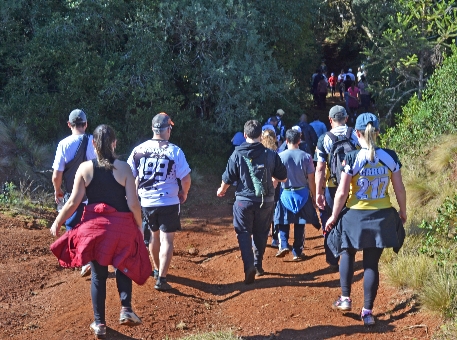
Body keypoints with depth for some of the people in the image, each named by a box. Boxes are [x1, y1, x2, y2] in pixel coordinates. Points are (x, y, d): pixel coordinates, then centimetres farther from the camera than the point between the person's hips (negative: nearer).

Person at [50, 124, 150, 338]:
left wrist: (57, 222, 10)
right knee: (123, 267, 21)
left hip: (95, 225, 1)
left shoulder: (85, 168, -5)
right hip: (121, 225, 0)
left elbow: (73, 202, -4)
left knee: (98, 274, 11)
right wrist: (139, 225, 8)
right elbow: (133, 203, -8)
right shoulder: (123, 168, -7)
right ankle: (126, 309, 3)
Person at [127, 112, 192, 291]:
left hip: (146, 202, 4)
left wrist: (135, 193, 17)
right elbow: (186, 178, -10)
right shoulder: (174, 151, -11)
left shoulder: (139, 149, -3)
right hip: (168, 202, -4)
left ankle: (157, 270, 37)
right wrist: (184, 194, 9)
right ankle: (161, 278, -6)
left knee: (153, 236, 22)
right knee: (166, 240, 1)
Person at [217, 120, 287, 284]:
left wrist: (221, 190, 17)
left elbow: (228, 178, -4)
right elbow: (283, 177, 4)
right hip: (266, 201, 2)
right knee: (261, 233, 17)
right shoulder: (271, 155, -4)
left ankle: (249, 265, -13)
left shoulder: (237, 154, -9)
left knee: (244, 233, 5)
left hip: (244, 200, -2)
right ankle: (258, 265, 26)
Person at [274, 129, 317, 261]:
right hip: (302, 193, 1)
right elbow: (311, 180, -4)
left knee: (283, 222, 15)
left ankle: (283, 245, -2)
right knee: (300, 224, 10)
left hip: (285, 193, -1)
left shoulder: (280, 156, -9)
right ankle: (298, 252, 13)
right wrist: (314, 195, 8)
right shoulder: (306, 156, -6)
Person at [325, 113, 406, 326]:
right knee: (371, 263, 9)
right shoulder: (390, 157, -5)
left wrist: (334, 216, 1)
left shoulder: (352, 158, -13)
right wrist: (403, 212, 17)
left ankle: (345, 298, 25)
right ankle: (367, 311, 10)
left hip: (355, 216, -2)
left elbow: (342, 192, -11)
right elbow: (399, 189, 1)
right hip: (382, 217, 2)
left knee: (348, 254, 23)